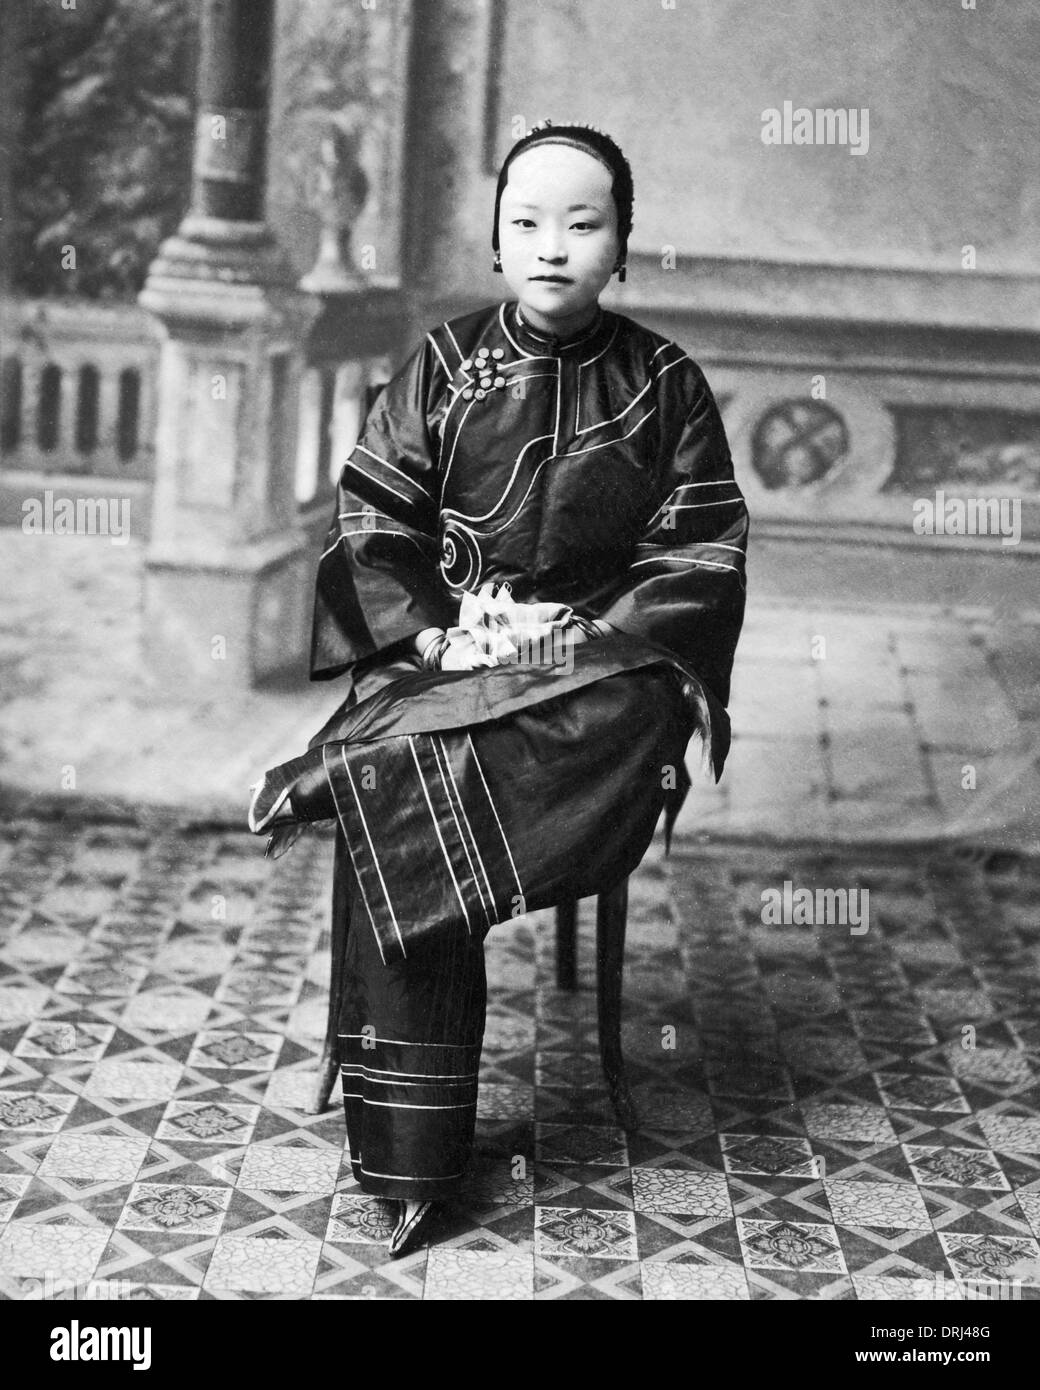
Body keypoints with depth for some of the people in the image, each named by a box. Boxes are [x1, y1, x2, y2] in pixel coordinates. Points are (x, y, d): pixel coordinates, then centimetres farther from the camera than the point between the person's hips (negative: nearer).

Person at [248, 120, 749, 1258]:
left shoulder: (664, 383, 7)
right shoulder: (442, 365, 9)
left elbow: (702, 554, 4)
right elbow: (369, 520, 6)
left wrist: (593, 642, -10)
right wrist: (429, 633, -10)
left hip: (605, 661, -1)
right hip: (441, 648, 1)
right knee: (398, 819, -29)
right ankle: (408, 1153, -23)